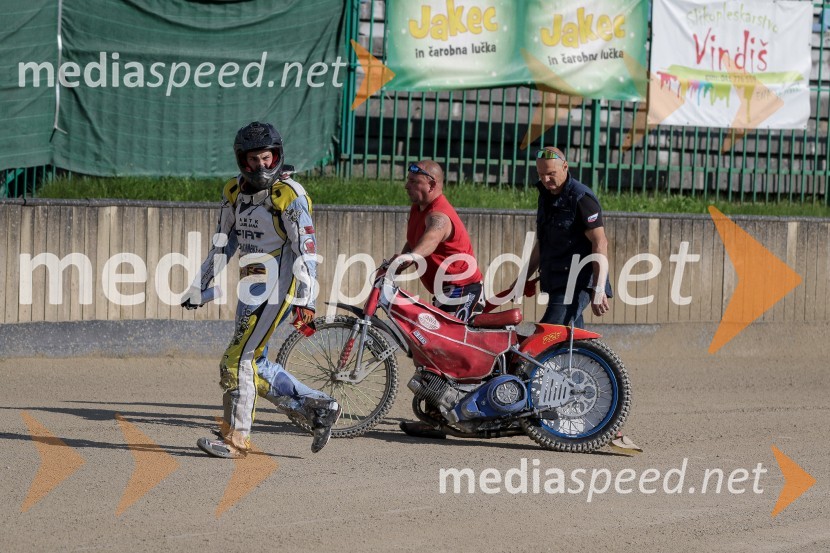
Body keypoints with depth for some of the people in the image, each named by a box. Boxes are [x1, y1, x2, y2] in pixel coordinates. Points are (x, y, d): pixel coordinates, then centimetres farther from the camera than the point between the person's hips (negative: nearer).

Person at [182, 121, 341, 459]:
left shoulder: (289, 195, -12)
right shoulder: (235, 192, 10)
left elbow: (305, 249, -17)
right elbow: (222, 245, 17)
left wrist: (304, 300, -25)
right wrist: (198, 288, 15)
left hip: (277, 289, -8)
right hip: (250, 289, 8)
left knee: (239, 361, -10)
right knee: (255, 364, 10)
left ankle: (235, 440, -3)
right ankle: (319, 408, 18)